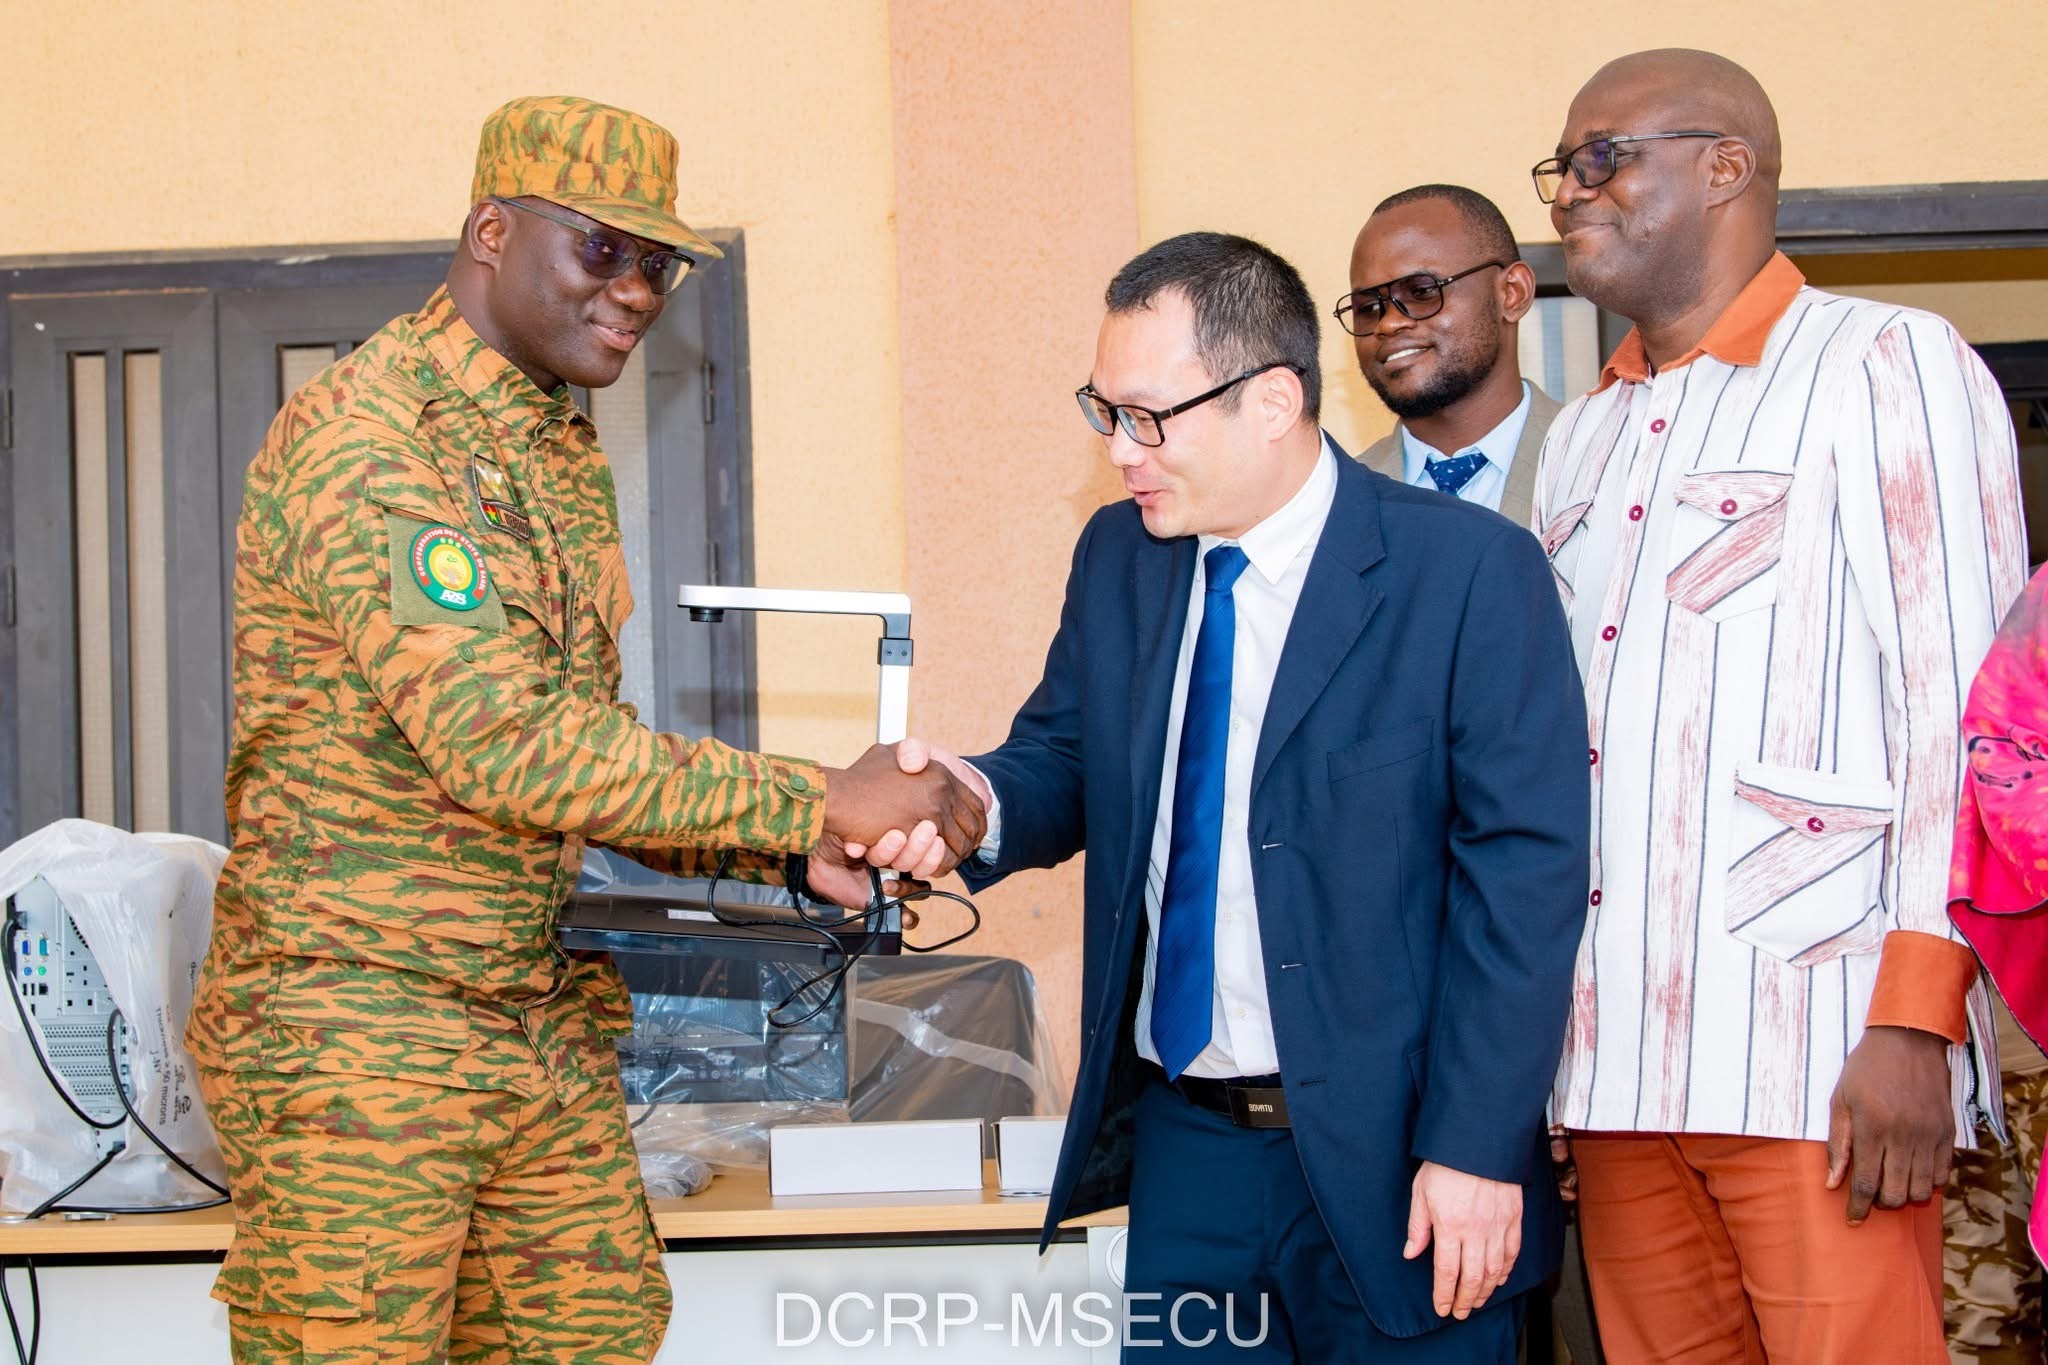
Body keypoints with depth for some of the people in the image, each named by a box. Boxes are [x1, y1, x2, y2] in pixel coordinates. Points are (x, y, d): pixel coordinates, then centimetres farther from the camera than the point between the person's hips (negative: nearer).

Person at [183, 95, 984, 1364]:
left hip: (548, 1029, 8)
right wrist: (816, 799, -23)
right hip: (358, 1037, -8)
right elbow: (498, 741, -26)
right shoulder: (361, 438, -17)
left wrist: (793, 850, 0)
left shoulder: (566, 454, 13)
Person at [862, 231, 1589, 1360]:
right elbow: (1066, 762, 13)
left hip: (1387, 1154, -5)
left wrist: (1476, 1147, -15)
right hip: (1184, 1139, 5)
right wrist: (979, 802, -12)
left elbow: (1525, 871, -12)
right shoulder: (1118, 557, 7)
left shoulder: (1468, 570, -11)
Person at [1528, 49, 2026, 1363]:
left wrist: (1916, 1021, -16)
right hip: (1616, 1053, 6)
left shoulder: (1889, 365, 0)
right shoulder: (1585, 437, 20)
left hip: (1815, 1056, -6)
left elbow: (1960, 703, -8)